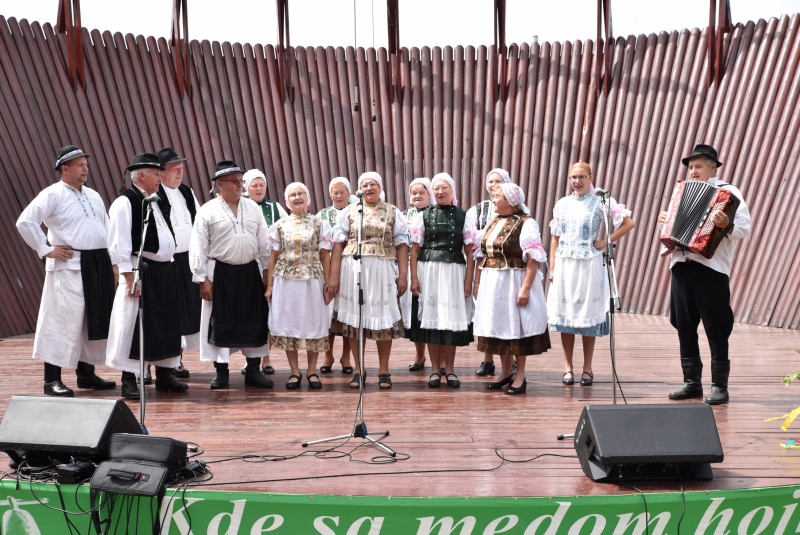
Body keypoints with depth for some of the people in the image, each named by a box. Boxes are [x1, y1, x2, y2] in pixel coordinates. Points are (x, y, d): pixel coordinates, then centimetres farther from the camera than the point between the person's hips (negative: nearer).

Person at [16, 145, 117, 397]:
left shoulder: (93, 196, 16)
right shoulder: (52, 195, -6)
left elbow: (107, 229, 22)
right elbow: (25, 222, -13)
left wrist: (113, 261, 12)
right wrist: (46, 250, -12)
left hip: (99, 265, 7)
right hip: (69, 266, -7)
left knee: (95, 320, 11)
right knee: (64, 321, -6)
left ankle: (86, 373, 23)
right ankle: (52, 380, 0)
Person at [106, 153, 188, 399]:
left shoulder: (159, 201, 14)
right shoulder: (125, 203, -11)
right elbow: (119, 245, -15)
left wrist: (168, 264, 16)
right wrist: (129, 277, -18)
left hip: (165, 271, 8)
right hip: (141, 271, -8)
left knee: (167, 323, 13)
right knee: (135, 324, -3)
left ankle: (164, 374, 24)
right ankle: (128, 380, 7)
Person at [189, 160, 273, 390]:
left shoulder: (253, 208, 7)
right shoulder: (208, 211, -4)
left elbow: (264, 242, 10)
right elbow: (198, 248, -4)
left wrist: (267, 271, 7)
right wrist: (202, 279, -8)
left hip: (250, 272, 4)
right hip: (221, 274, -3)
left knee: (254, 321, 7)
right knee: (220, 322, 3)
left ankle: (253, 370, 17)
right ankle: (221, 371, 14)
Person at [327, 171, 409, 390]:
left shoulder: (393, 212, 9)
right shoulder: (349, 212, 9)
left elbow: (401, 246, 5)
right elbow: (338, 245, 4)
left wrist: (403, 276, -4)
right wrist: (334, 276, -4)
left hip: (383, 270, -1)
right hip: (352, 268, 1)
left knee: (383, 319, 1)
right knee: (354, 318, 3)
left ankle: (384, 371, 12)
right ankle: (358, 370, 15)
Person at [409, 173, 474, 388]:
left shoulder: (463, 216, 5)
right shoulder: (423, 215, 7)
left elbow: (469, 252, 3)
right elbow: (415, 250, 5)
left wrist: (469, 280, -3)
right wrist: (414, 278, -3)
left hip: (454, 272, 0)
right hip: (429, 271, 0)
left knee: (452, 318, 1)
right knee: (432, 318, 2)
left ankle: (450, 369, 12)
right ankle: (435, 369, 11)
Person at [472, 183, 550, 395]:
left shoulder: (525, 224, -11)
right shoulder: (492, 222, 12)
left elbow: (533, 259, -16)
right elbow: (482, 255, 14)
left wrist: (526, 288, -22)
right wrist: (477, 282, 10)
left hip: (514, 282, -7)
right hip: (491, 283, 7)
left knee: (517, 326, 1)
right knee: (498, 326, 12)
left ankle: (520, 375, 11)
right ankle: (506, 372, 24)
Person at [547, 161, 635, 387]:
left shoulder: (600, 203, 0)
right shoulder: (562, 204, 10)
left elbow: (628, 223, -1)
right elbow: (555, 237, 11)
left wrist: (606, 242, -6)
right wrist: (552, 268, 5)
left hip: (589, 265, -3)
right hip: (564, 264, 3)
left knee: (588, 315, 0)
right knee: (565, 314, 3)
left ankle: (587, 368, 9)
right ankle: (568, 367, 11)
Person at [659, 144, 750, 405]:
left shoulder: (728, 192, 1)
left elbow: (744, 227, -11)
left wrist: (725, 225, -29)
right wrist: (665, 221, 10)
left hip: (711, 267, -6)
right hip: (681, 265, 6)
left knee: (716, 327, -2)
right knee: (684, 326, 7)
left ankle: (720, 385, 6)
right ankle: (692, 382, 15)